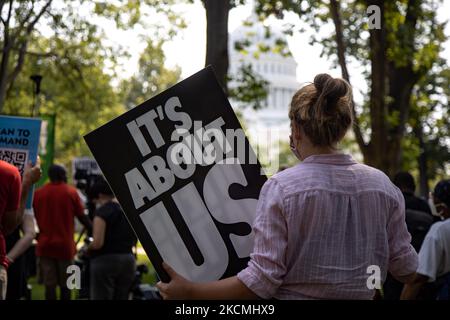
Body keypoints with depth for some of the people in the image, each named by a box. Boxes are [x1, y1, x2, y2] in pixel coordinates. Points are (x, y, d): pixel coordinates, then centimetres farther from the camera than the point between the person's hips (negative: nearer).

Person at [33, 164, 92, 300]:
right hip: (65, 245, -1)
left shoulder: (38, 193, 3)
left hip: (45, 245, 1)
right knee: (65, 284, 10)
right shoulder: (71, 192, -3)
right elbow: (82, 217, -2)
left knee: (49, 284, 1)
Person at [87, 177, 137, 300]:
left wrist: (87, 248, 0)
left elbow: (97, 243, -19)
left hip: (106, 261, -7)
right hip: (128, 260, 7)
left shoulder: (102, 211, -11)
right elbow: (134, 240, 16)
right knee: (122, 298, 13)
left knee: (101, 298, -2)